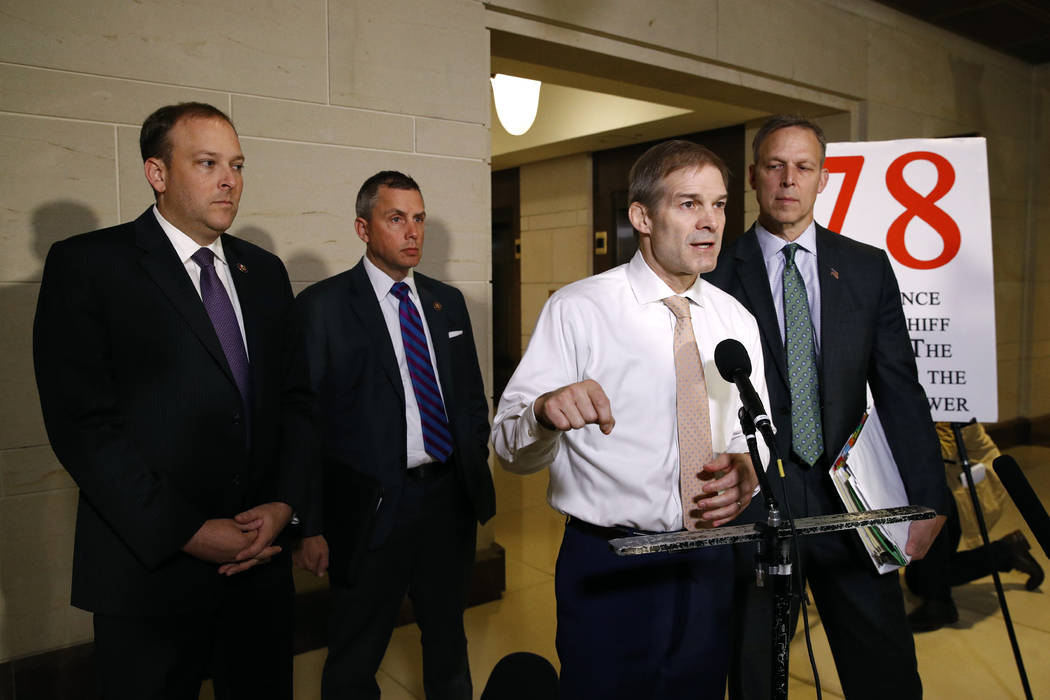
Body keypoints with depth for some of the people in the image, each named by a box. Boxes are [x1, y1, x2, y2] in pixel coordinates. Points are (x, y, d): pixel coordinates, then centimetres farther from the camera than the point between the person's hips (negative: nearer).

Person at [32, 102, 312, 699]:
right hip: (152, 567, -4)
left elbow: (295, 398, 8)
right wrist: (187, 533, -16)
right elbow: (82, 422, -13)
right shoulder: (87, 264, -7)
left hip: (261, 562, 5)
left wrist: (284, 503, -6)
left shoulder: (265, 271, 9)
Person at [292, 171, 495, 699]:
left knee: (449, 641, 23)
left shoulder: (447, 301, 8)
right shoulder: (322, 306, -8)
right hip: (371, 510, -4)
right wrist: (311, 526, -11)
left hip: (450, 499, 5)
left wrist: (476, 476, 8)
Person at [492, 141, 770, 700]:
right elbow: (509, 447, -15)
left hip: (708, 564, 5)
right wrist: (545, 412, -38)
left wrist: (746, 472, -10)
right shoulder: (577, 309, -11)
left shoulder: (737, 321, 5)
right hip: (608, 566, -4)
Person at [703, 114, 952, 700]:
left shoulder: (869, 268, 6)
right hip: (751, 505, -2)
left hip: (850, 500, 2)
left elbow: (901, 390, 5)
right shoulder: (717, 276, -2)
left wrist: (928, 499, 0)